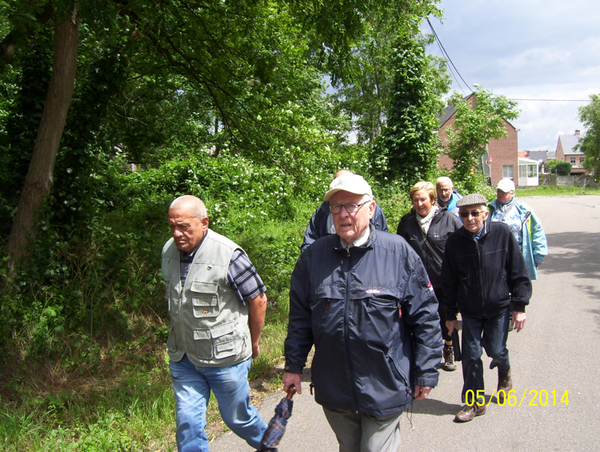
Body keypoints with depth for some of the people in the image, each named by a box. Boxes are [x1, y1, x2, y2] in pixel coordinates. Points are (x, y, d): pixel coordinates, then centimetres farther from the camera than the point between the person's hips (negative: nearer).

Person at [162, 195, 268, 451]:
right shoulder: (168, 251, -1)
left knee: (236, 417, 15)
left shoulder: (228, 255, -21)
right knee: (188, 423, 5)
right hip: (182, 358, 5)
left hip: (226, 358, -4)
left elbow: (258, 300, -11)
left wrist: (253, 343, 0)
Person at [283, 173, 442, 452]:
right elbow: (299, 317, 6)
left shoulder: (399, 252, -9)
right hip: (332, 388, 3)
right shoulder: (313, 256, -1)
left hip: (385, 387, -3)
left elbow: (425, 316, -5)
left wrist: (425, 372, -4)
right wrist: (293, 366, 7)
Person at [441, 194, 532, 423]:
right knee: (471, 355, 4)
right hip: (470, 309, 1)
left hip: (499, 305, -1)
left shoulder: (502, 233, -11)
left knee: (496, 350, 5)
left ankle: (504, 374, 42)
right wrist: (450, 314, 4)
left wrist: (520, 306, -4)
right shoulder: (454, 241, -7)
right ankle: (475, 402, 22)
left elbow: (518, 272, -5)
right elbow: (449, 281, 1)